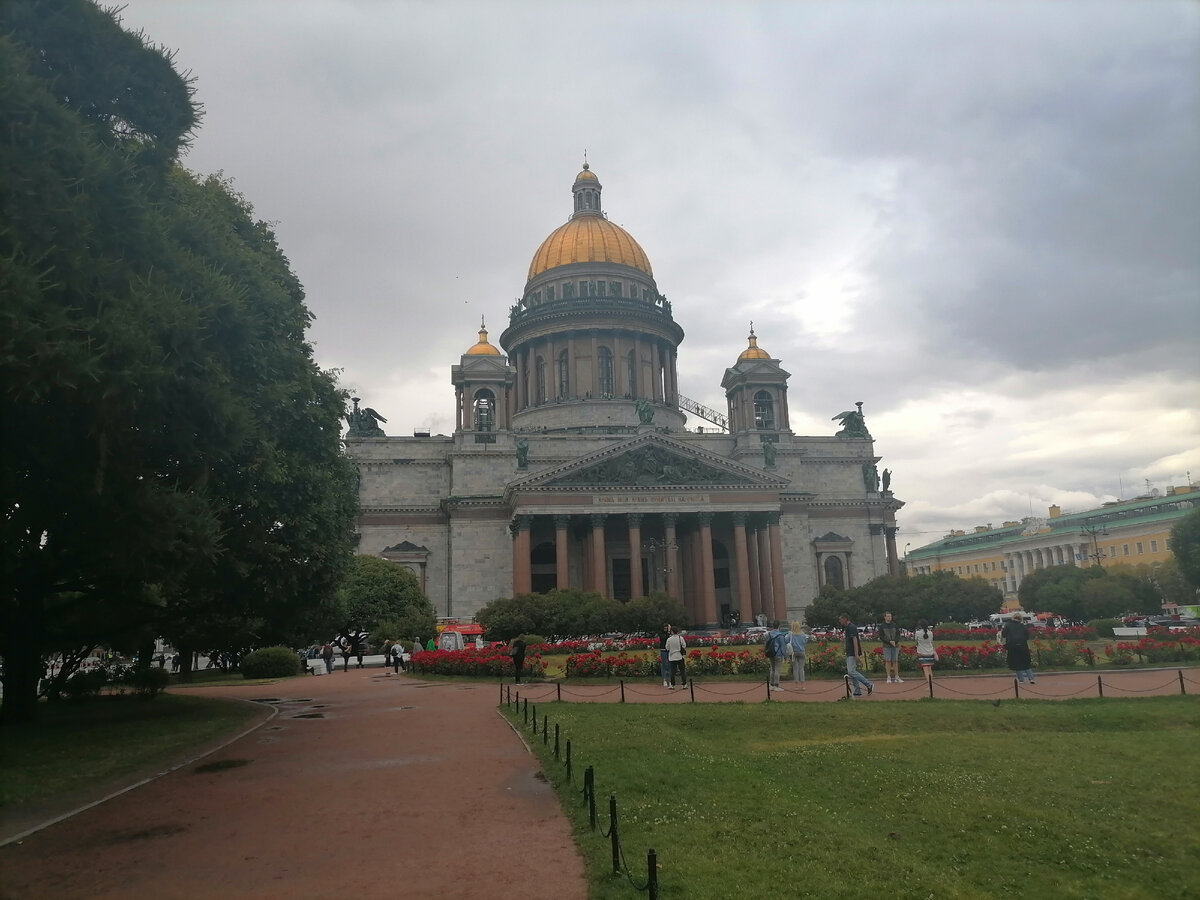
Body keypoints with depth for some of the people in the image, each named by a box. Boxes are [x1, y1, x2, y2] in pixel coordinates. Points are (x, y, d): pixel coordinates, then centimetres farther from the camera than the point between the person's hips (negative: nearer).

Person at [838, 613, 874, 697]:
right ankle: (857, 691, 11)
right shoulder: (846, 627, 16)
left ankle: (869, 685, -10)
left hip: (853, 654, -10)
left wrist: (856, 654, -27)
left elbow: (855, 640, -22)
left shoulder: (851, 627, -15)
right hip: (849, 654, 10)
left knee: (852, 672, -15)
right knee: (850, 672, 9)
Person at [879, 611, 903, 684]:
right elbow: (881, 637, -1)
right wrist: (889, 641, -13)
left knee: (895, 661, 2)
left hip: (895, 645, 2)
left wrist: (895, 641, -11)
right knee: (888, 661, -4)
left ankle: (897, 677, 5)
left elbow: (898, 635, 7)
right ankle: (889, 677, 0)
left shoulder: (895, 625, 10)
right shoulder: (882, 626, 3)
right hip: (886, 646, -2)